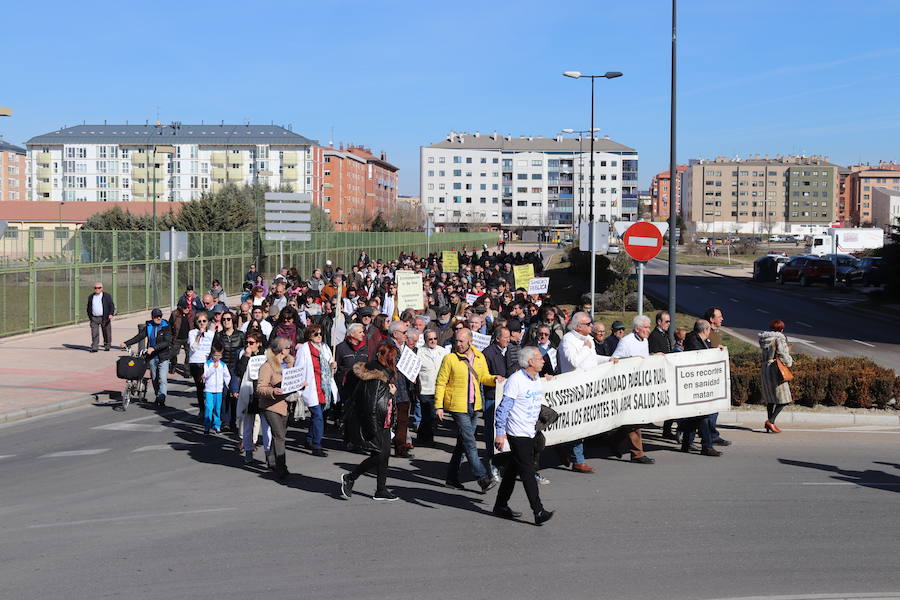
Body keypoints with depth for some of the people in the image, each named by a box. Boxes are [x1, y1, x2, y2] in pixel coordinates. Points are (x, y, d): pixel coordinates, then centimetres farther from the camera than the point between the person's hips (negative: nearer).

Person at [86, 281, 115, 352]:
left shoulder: (107, 296, 2)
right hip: (94, 318, 2)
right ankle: (94, 348, -8)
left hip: (105, 318, -2)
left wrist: (111, 314, -17)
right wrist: (89, 317, 18)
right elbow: (89, 307, 21)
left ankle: (107, 346, 21)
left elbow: (112, 305, -3)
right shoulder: (91, 297, 12)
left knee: (106, 333, 6)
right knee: (94, 333, -7)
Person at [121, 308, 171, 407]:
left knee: (162, 379, -15)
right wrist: (126, 343, -8)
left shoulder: (165, 327, -6)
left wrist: (154, 348, -28)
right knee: (154, 378, 12)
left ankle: (162, 397, -22)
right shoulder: (148, 326, 6)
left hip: (163, 357, -4)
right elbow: (139, 337, 4)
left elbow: (167, 342, -17)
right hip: (152, 357, 4)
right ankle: (158, 396, 24)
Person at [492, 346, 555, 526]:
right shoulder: (516, 380, -17)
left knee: (513, 469, 15)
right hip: (517, 433, -9)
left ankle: (501, 505, 25)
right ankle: (538, 512, -11)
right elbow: (503, 407, -17)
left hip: (529, 432, 9)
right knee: (528, 472, -9)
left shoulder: (536, 379, 10)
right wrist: (500, 433, -20)